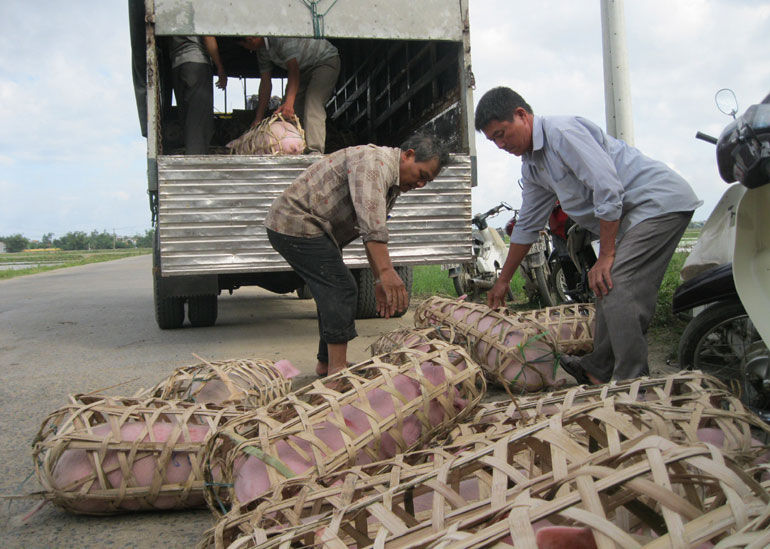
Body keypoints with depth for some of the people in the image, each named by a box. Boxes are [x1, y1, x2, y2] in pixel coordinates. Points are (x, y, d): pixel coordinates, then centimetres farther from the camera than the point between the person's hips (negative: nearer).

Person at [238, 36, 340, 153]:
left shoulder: (280, 38, -30)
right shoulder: (261, 49, -1)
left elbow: (294, 70, -36)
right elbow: (265, 82, 1)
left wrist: (289, 103, -46)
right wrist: (258, 118, -1)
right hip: (305, 69, 9)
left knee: (313, 105, -28)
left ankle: (315, 151, -38)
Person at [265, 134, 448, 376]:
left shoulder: (392, 183, 13)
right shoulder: (374, 161, -21)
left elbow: (374, 234, 16)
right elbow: (371, 222, -36)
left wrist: (379, 281, 12)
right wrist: (386, 271, -42)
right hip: (296, 223, -11)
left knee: (334, 292, 14)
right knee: (341, 289, -15)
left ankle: (326, 363, 24)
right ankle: (337, 368, -12)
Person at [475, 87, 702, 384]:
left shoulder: (562, 131, -17)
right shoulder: (532, 167, 14)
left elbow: (608, 188, -23)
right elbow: (526, 226, 22)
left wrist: (606, 256, -18)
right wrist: (502, 281, 26)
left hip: (659, 200, -10)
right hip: (631, 213, 10)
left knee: (616, 289, -18)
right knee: (608, 288, 10)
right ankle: (599, 370, 20)